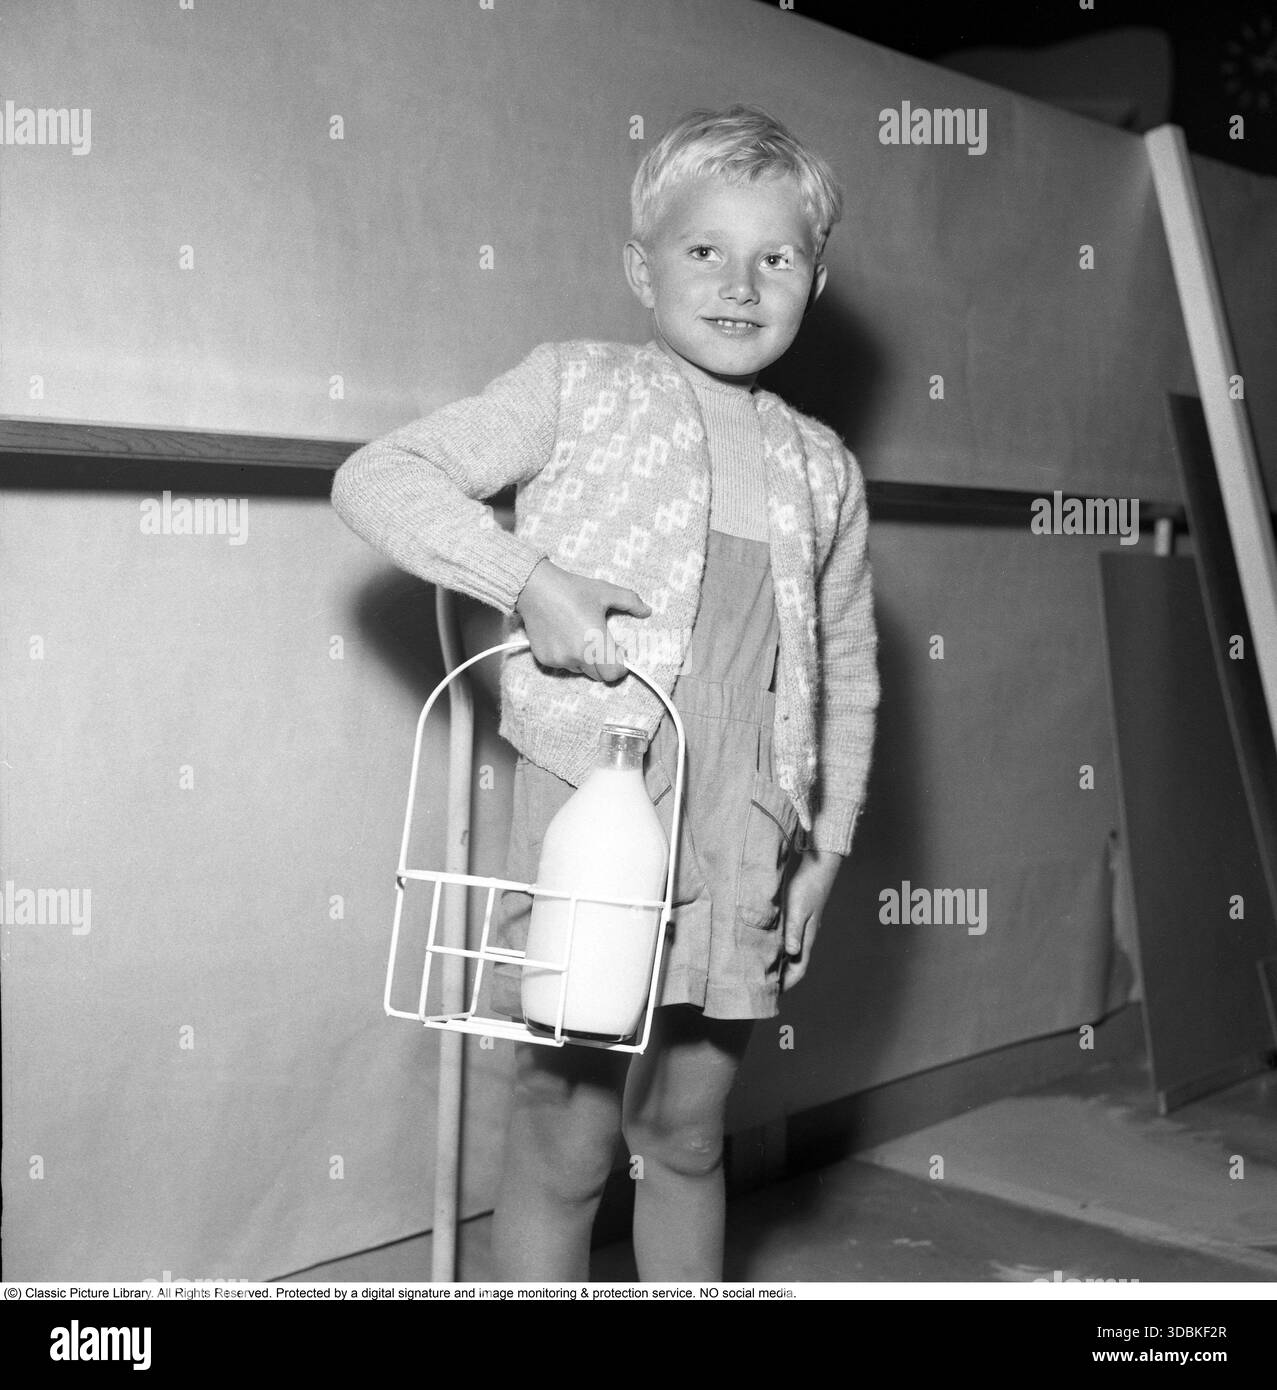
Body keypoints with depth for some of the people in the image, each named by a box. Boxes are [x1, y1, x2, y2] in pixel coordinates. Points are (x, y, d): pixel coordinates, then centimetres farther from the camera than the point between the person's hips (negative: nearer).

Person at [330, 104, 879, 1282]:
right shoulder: (577, 387, -1)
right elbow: (377, 478, -8)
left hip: (742, 850, 4)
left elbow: (848, 678, 16)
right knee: (566, 1145, 5)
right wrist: (531, 580, -19)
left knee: (688, 1140, 18)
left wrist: (828, 846, 10)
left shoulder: (823, 467, 10)